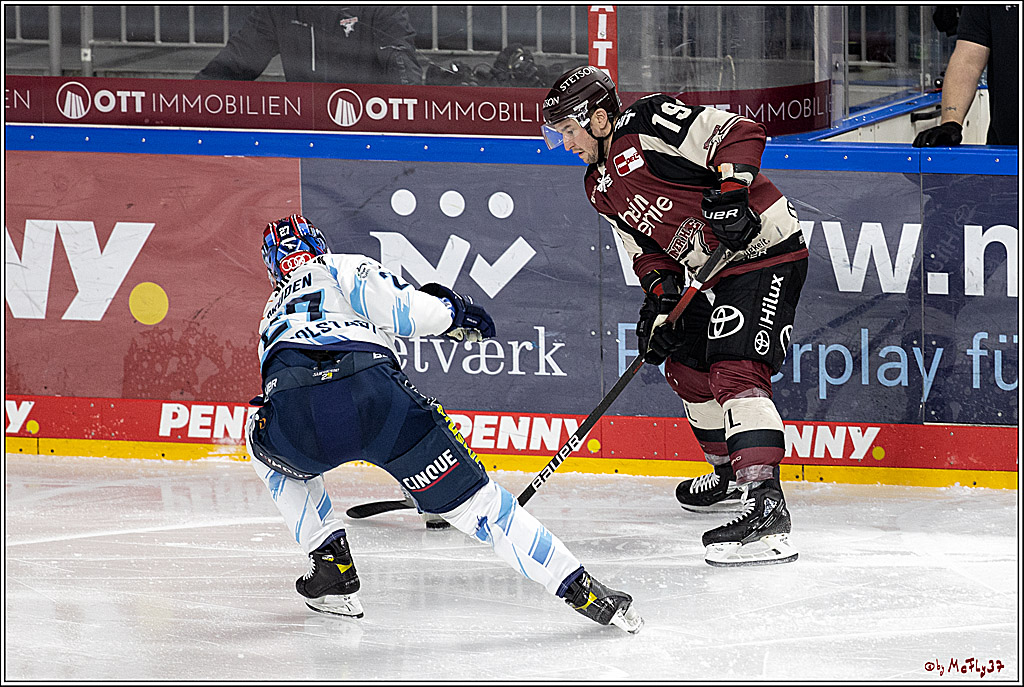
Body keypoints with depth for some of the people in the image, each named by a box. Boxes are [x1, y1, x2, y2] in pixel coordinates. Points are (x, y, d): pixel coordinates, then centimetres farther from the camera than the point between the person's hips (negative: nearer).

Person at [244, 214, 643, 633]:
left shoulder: (273, 314, 40)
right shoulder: (344, 268, 27)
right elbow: (401, 309, 9)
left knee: (267, 448, 38)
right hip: (376, 395, -2)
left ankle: (331, 559, 27)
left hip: (296, 416, 2)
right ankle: (583, 591, 5)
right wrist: (451, 311, 26)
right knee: (471, 498, 8)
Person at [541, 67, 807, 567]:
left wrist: (730, 190, -32)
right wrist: (659, 297, -1)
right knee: (685, 363, 23)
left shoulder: (648, 125, -15)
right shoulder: (601, 188, 15)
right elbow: (647, 250, 16)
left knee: (735, 371, -23)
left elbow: (739, 134, -21)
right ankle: (731, 475, 42)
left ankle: (765, 506, -33)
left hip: (764, 250, -11)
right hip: (712, 272, 11)